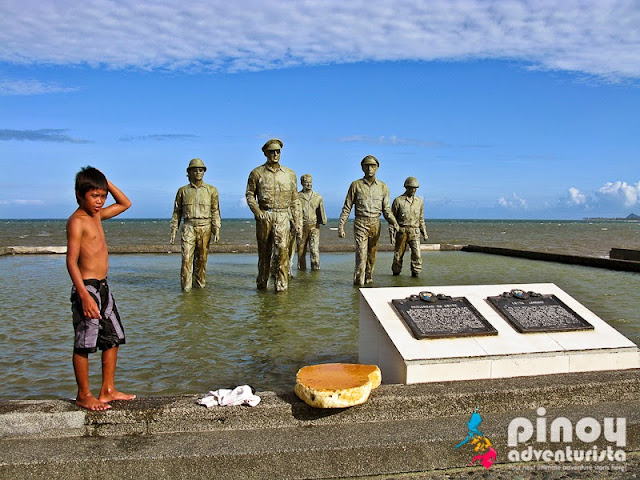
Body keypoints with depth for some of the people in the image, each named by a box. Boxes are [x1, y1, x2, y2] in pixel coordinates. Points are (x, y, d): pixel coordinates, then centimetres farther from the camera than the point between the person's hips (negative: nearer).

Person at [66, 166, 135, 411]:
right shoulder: (77, 221, -12)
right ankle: (84, 395, 13)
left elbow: (125, 203, 25)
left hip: (103, 287, 9)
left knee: (113, 339, 13)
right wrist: (84, 295, -25)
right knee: (84, 344, 1)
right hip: (87, 288, -9)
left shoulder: (97, 215, 12)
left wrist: (106, 183, 10)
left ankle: (108, 390, 23)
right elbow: (71, 261, -18)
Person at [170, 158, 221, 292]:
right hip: (188, 227, 0)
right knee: (186, 257, -9)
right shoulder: (183, 190, 9)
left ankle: (200, 285, 16)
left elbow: (215, 212, 3)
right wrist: (173, 231, 5)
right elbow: (177, 212, 11)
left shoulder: (211, 190, 6)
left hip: (205, 228, 0)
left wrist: (216, 230, -6)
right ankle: (186, 287, -4)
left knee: (202, 258, 4)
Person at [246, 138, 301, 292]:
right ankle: (261, 283, 25)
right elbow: (250, 195, 7)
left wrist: (297, 222, 7)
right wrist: (258, 212, -9)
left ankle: (281, 285, -9)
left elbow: (294, 200, 12)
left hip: (283, 217, 0)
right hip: (264, 217, 0)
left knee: (282, 249, -14)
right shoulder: (257, 173, 6)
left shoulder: (289, 174, 10)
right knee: (264, 252, 8)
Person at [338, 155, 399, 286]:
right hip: (360, 224, -3)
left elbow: (386, 209, 8)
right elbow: (347, 208, 1)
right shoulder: (356, 185, 0)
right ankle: (358, 282, -3)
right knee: (361, 254, -11)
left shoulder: (383, 187, 6)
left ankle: (368, 280, 23)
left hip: (375, 225, 3)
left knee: (372, 255, 9)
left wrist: (393, 222, -11)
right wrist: (341, 227, -5)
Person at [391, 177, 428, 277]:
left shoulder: (419, 202, 11)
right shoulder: (398, 201, 0)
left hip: (414, 232, 2)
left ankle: (415, 272, -2)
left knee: (416, 253, -14)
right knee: (398, 254, 5)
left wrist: (424, 232, 13)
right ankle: (396, 272, 23)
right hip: (401, 231, -2)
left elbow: (421, 219, 19)